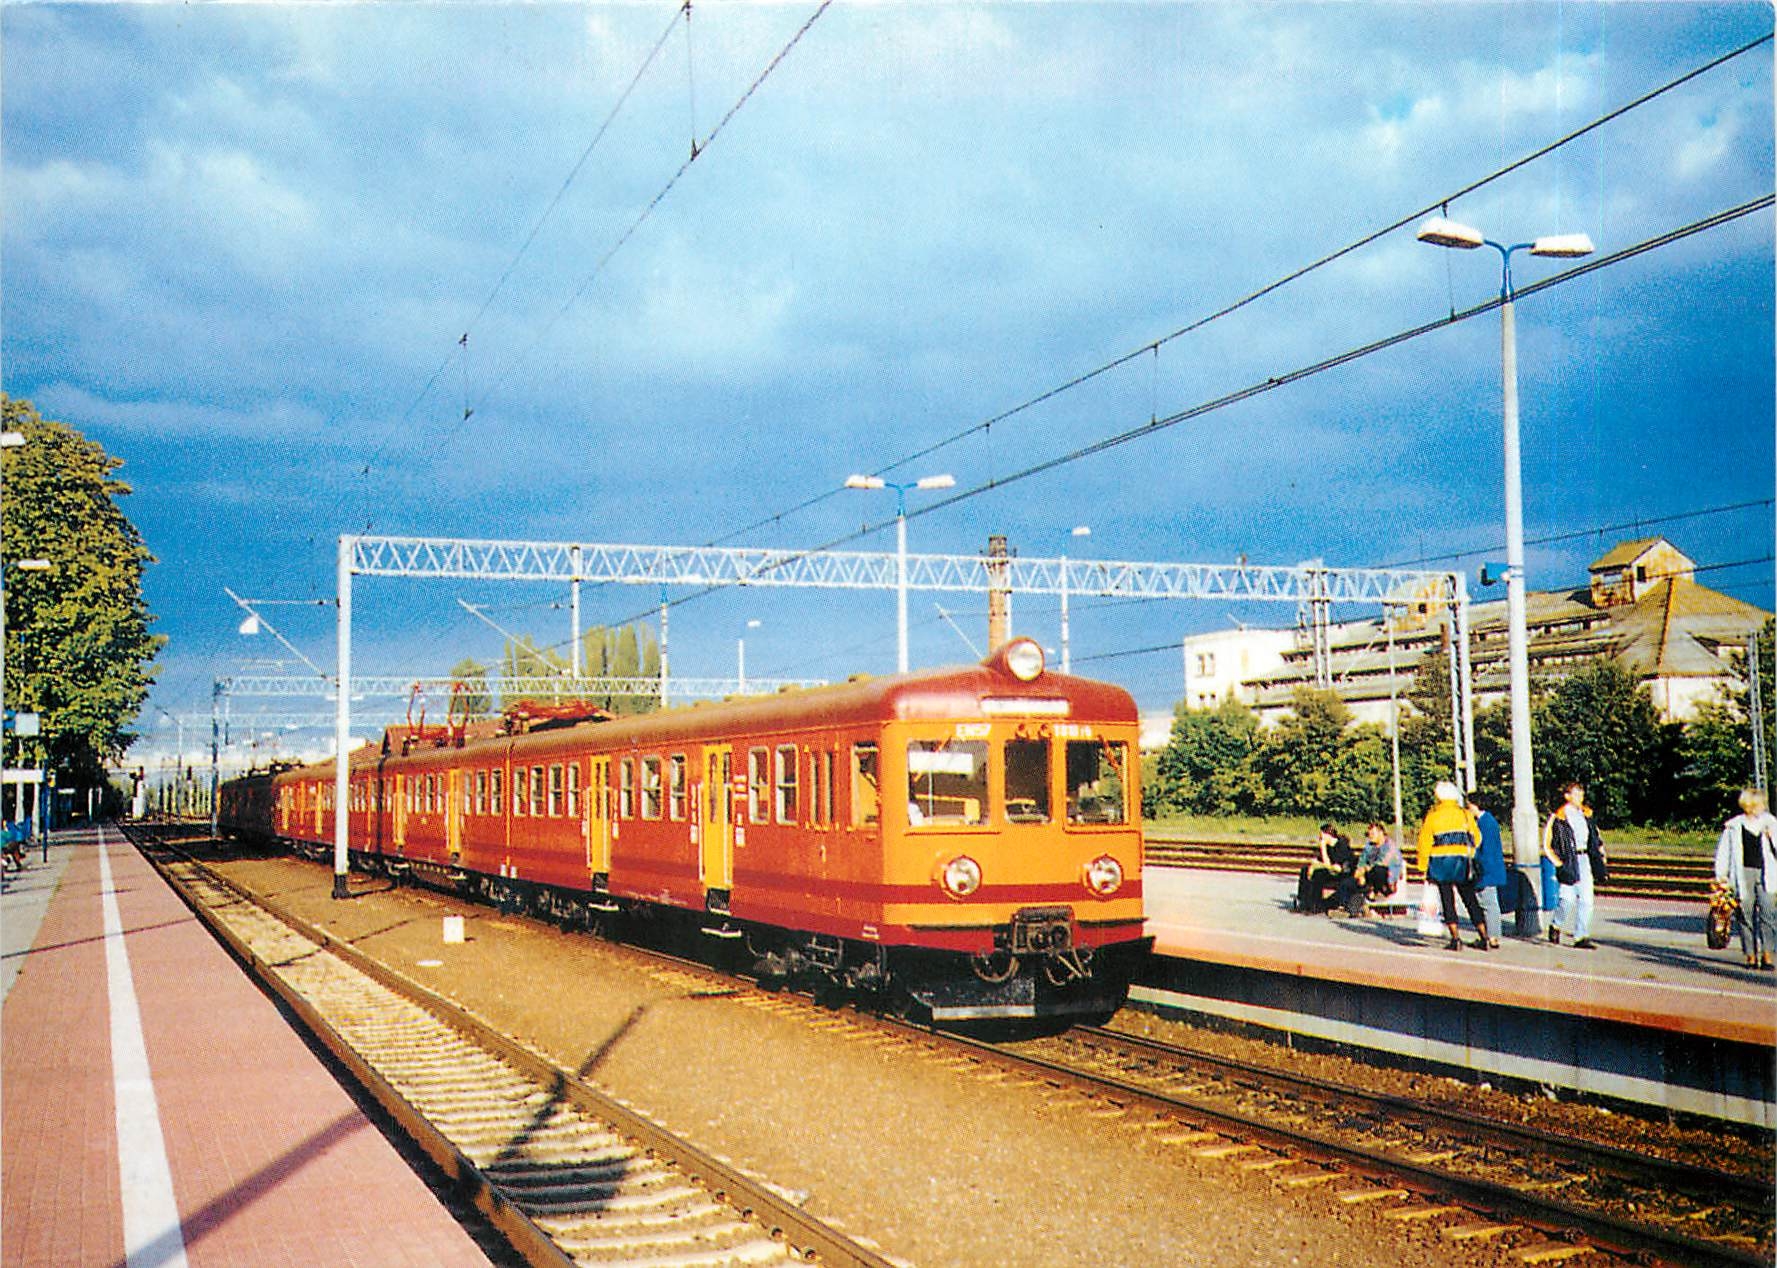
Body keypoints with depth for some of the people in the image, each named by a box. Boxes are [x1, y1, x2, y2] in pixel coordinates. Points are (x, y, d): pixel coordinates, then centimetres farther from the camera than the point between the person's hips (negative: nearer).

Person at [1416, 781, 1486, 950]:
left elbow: (1424, 843, -3)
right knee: (1470, 900, 9)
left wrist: (1423, 867, 3)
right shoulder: (1465, 814, 4)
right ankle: (1483, 937, 8)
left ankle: (1455, 938, -5)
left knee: (1448, 900, 2)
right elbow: (1476, 838, 4)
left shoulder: (1432, 816, -2)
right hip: (1462, 863, 2)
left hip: (1441, 863, -2)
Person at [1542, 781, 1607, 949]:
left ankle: (1581, 937, 4)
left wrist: (1600, 856, 12)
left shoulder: (1586, 814, 12)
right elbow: (1547, 844, -7)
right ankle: (1556, 926, 20)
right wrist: (1558, 863, -12)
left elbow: (1595, 839, 22)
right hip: (1568, 861, -5)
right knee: (1568, 898, -7)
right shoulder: (1558, 817, -7)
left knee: (1586, 899, 0)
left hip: (1585, 860, 5)